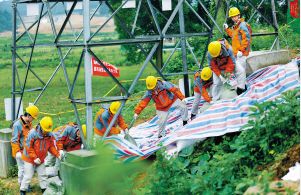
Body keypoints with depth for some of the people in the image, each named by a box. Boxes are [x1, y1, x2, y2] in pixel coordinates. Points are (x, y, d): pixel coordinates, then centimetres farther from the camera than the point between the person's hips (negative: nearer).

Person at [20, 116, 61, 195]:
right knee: (28, 176, 0)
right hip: (29, 158, -5)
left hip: (41, 159, 5)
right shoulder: (33, 133, -26)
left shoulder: (50, 135, -9)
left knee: (43, 175, 12)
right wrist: (34, 158, -25)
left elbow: (51, 147, 0)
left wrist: (57, 154, -15)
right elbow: (28, 147, -22)